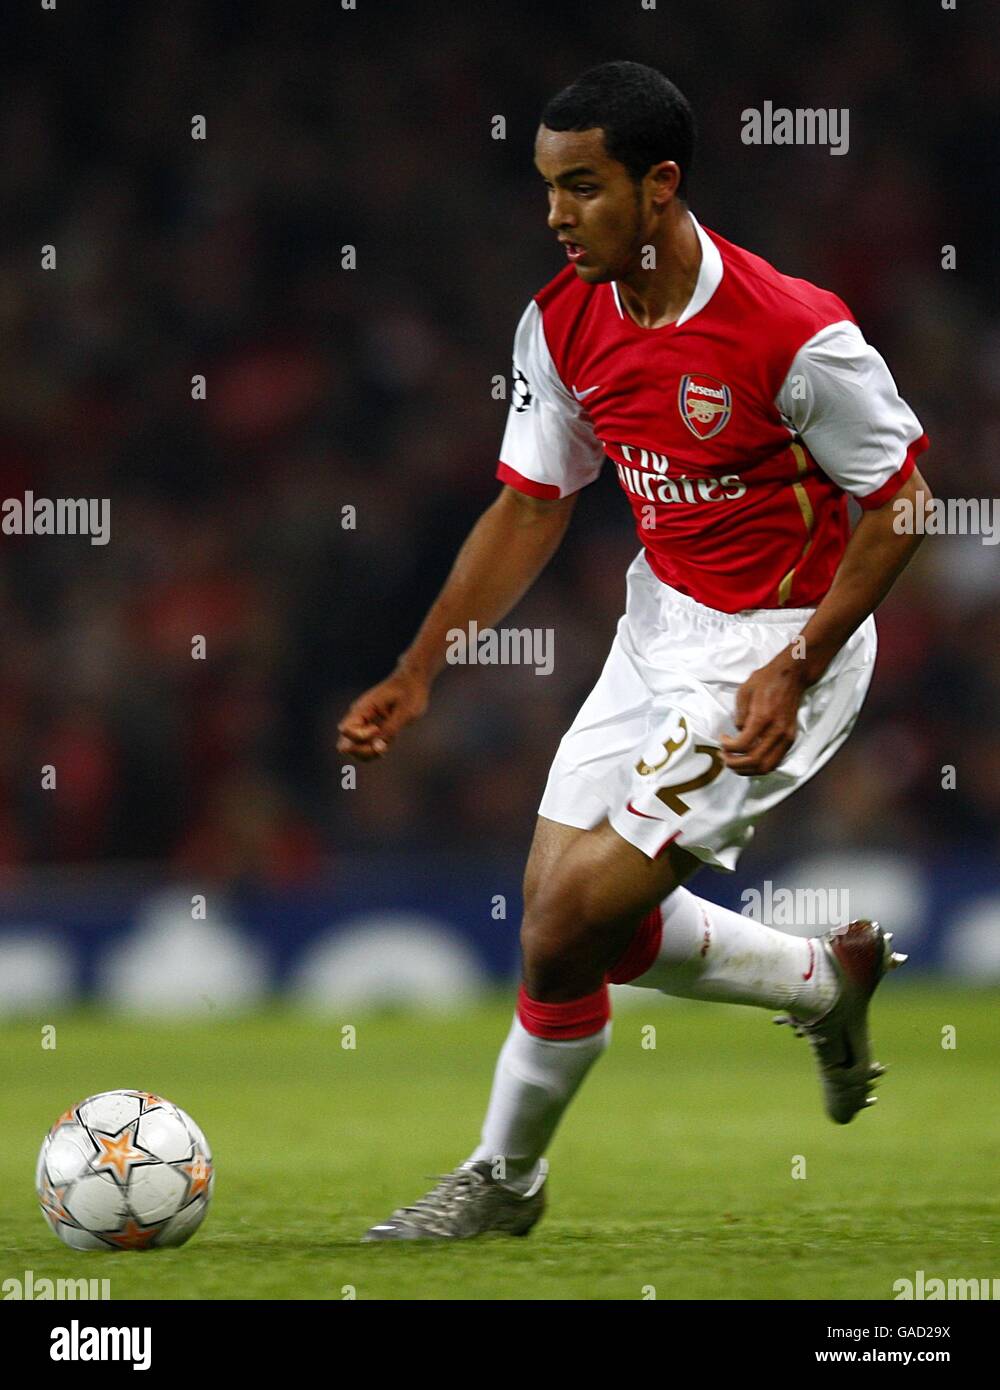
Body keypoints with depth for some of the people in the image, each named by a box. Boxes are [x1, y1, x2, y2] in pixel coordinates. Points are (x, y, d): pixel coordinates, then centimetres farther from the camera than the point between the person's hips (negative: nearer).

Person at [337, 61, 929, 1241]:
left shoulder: (794, 333, -25)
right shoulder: (561, 322, -5)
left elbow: (901, 504, -14)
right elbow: (528, 510, 5)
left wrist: (794, 675, -19)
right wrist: (417, 674, 0)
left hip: (777, 648, -8)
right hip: (660, 623, 8)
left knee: (571, 923, -13)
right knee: (563, 907, 8)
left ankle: (505, 1176, 9)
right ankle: (825, 983, 29)